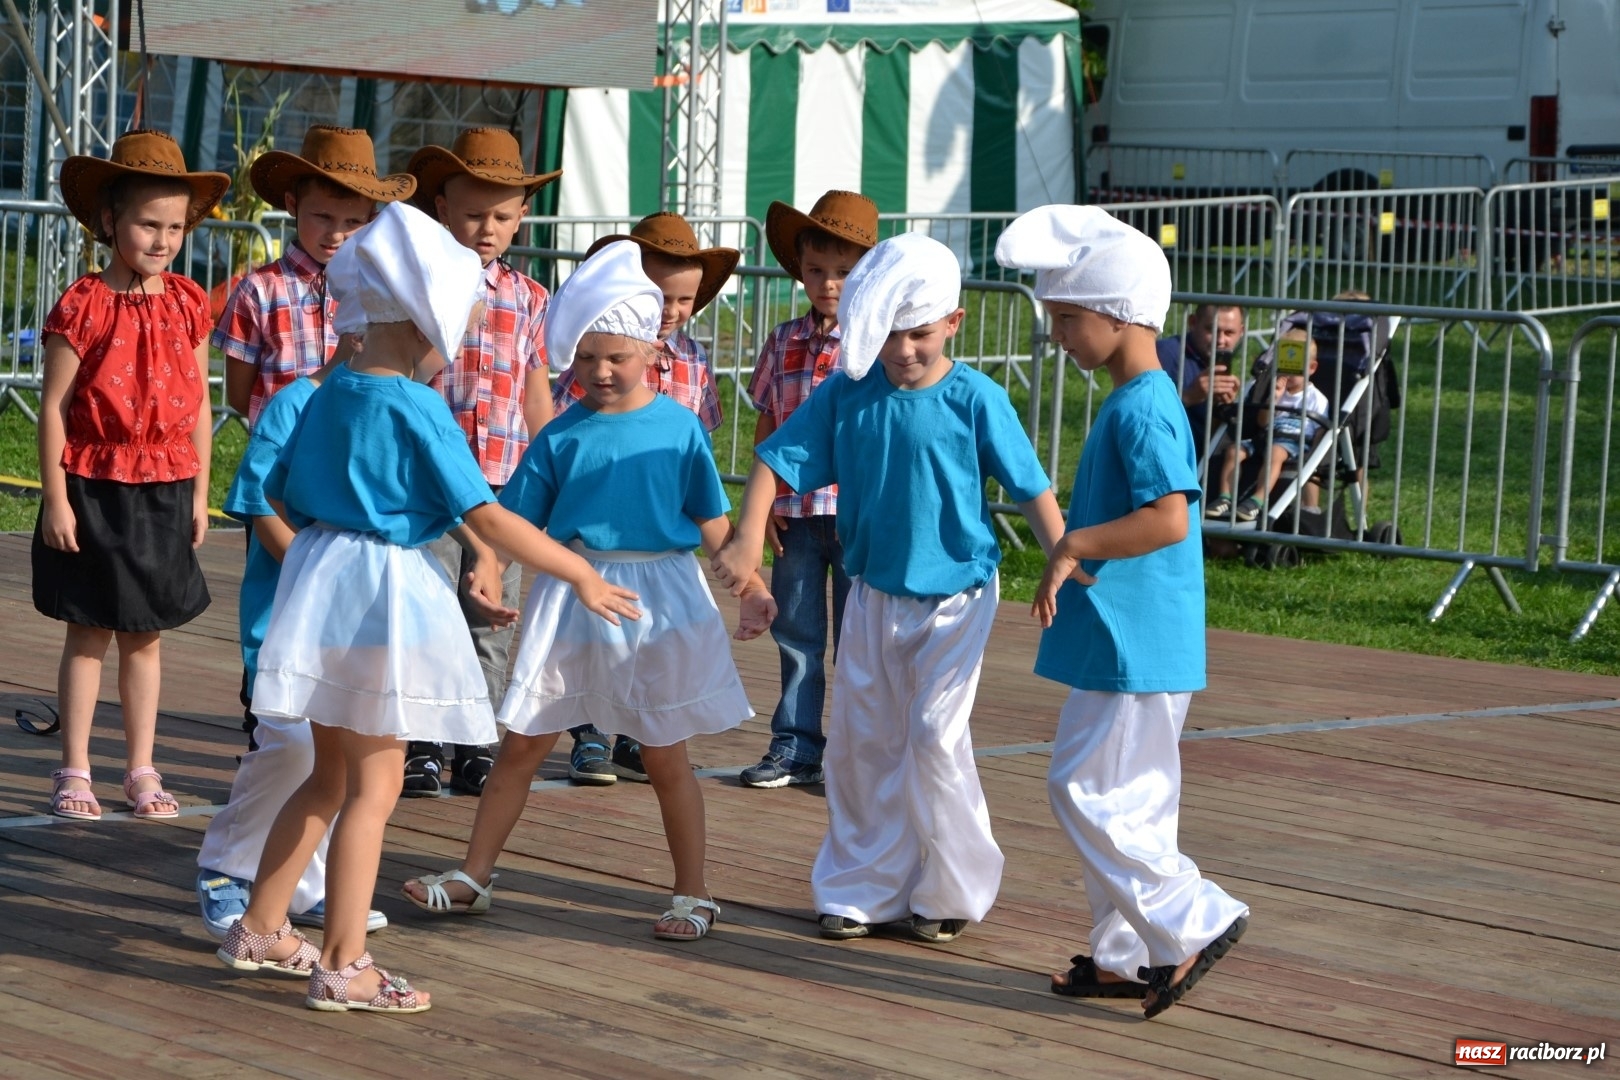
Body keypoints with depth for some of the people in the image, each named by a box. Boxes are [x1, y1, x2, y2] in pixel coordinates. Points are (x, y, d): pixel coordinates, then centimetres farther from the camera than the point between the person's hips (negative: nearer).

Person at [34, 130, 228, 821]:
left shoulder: (187, 306, 4)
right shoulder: (83, 306, -9)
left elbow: (199, 404, 8)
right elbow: (54, 406, -8)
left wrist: (198, 493, 7)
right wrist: (55, 499, -10)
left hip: (164, 491, 4)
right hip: (93, 488, -3)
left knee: (144, 635, 11)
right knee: (87, 635, 4)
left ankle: (141, 770, 20)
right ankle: (74, 772, 13)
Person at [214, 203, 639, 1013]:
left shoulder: (330, 394, 7)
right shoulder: (419, 409, -16)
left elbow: (282, 495, 17)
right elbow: (489, 520, -17)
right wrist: (580, 574, -9)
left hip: (320, 582, 8)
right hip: (385, 596, -8)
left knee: (330, 776, 20)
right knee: (373, 787, -1)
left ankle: (260, 930, 27)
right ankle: (342, 968, 2)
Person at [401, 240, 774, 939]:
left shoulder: (678, 429, -3)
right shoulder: (561, 436, -1)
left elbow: (712, 523, 3)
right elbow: (514, 520, -2)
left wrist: (752, 587, -1)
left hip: (659, 599, -2)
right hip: (571, 596, 2)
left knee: (664, 754, 7)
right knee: (523, 744, 7)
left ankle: (693, 895, 19)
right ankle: (473, 877, 18)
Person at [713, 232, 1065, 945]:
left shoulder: (975, 399, -12)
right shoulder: (846, 393, -4)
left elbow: (1030, 489, -8)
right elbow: (777, 460, -3)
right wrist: (748, 540, -15)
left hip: (956, 596, -4)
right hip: (873, 592, 4)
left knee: (935, 735, -10)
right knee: (859, 738, 8)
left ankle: (952, 891, 8)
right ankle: (864, 887, 22)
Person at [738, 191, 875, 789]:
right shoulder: (784, 343, 7)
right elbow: (766, 426, 9)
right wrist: (765, 502, 3)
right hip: (794, 511, 4)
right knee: (796, 633, 10)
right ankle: (794, 746, 19)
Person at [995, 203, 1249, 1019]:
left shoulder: (1142, 409, -18)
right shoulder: (1132, 402, 14)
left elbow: (1168, 518, -29)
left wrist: (1075, 545, -20)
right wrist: (1067, 570, 14)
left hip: (1133, 645, -10)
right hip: (1119, 638, 10)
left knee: (1086, 790, -7)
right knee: (1128, 800, 14)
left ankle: (1194, 922, -3)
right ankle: (1126, 955, 21)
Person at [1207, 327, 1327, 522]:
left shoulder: (1316, 399, 6)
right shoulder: (1277, 391, 20)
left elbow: (1321, 431, 4)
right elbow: (1262, 422, 13)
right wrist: (1273, 399, -1)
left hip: (1296, 442, -6)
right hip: (1268, 437, 6)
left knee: (1275, 452, -40)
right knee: (1234, 449, -19)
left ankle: (1257, 500, -52)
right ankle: (1224, 498, -26)